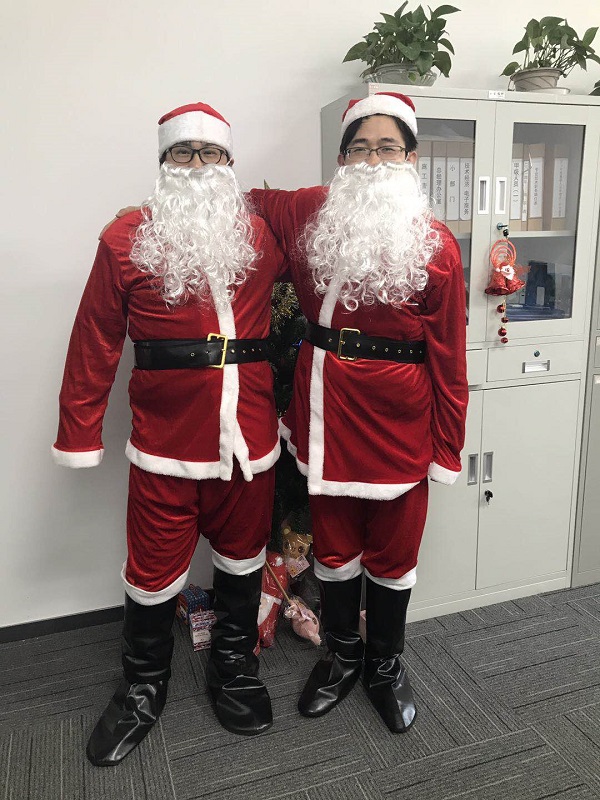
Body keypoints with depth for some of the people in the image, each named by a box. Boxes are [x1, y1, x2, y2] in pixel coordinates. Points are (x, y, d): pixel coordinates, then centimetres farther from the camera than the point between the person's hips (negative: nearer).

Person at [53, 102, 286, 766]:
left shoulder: (262, 234, 5)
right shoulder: (127, 238, -1)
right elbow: (95, 343, -1)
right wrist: (79, 435, -2)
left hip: (249, 438, 3)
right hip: (165, 442, -2)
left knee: (242, 558, 17)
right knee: (154, 573, 9)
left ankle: (234, 670, 41)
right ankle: (142, 690, 34)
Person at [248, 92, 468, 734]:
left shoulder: (435, 245, -5)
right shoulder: (308, 214, 1)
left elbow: (448, 359, -4)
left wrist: (447, 447, -4)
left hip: (398, 418, -2)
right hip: (325, 410, 2)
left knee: (392, 552, 12)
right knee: (333, 543, 16)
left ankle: (385, 665, 38)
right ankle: (341, 655, 41)